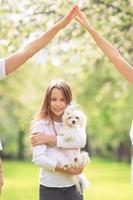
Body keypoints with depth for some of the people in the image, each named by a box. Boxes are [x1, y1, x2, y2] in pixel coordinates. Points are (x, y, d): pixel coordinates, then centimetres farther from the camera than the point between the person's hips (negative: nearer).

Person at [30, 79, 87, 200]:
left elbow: (81, 141, -13)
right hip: (49, 187, -2)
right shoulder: (40, 124, -3)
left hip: (73, 186, 2)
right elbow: (38, 158, -12)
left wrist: (50, 139, -16)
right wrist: (65, 169, -20)